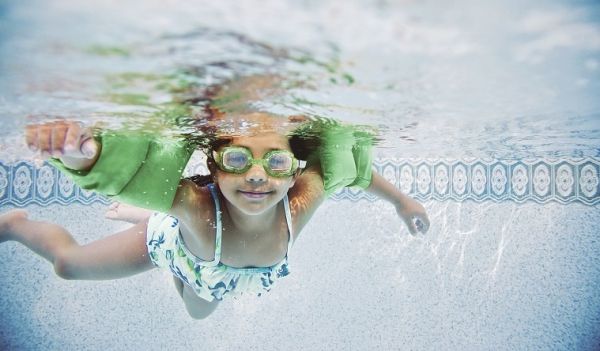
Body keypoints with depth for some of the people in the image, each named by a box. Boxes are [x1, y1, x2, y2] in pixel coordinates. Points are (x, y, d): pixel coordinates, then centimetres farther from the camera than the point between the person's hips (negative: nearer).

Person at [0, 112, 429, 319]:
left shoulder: (302, 202, -42)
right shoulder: (197, 205, -51)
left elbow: (347, 162, -23)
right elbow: (132, 165, -67)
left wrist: (401, 200, -10)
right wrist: (80, 150, -89)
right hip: (171, 241, -4)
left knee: (199, 311, 37)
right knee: (68, 262, 14)